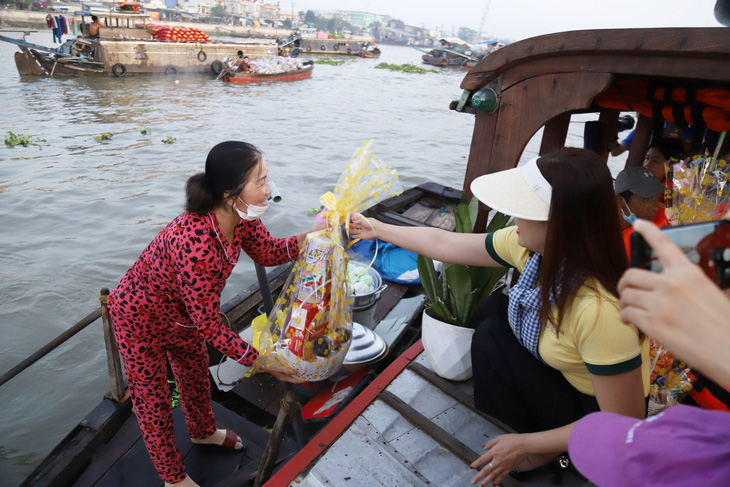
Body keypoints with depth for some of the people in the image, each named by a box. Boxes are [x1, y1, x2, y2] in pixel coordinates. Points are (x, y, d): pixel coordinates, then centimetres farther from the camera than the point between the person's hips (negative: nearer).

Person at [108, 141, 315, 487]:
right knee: (153, 398, 15)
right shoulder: (196, 245, -44)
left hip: (181, 313, 8)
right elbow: (209, 327, -34)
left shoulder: (240, 217, -21)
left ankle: (202, 432, 58)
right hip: (141, 319, -7)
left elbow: (269, 252, -3)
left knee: (195, 372, 27)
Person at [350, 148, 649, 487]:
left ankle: (542, 447, 6)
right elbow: (443, 243, -7)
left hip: (595, 408, -7)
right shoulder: (533, 245, -20)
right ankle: (538, 432, 14)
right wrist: (379, 229, 3)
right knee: (495, 308, 5)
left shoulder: (599, 310, -40)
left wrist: (526, 444, -19)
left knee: (491, 338, -17)